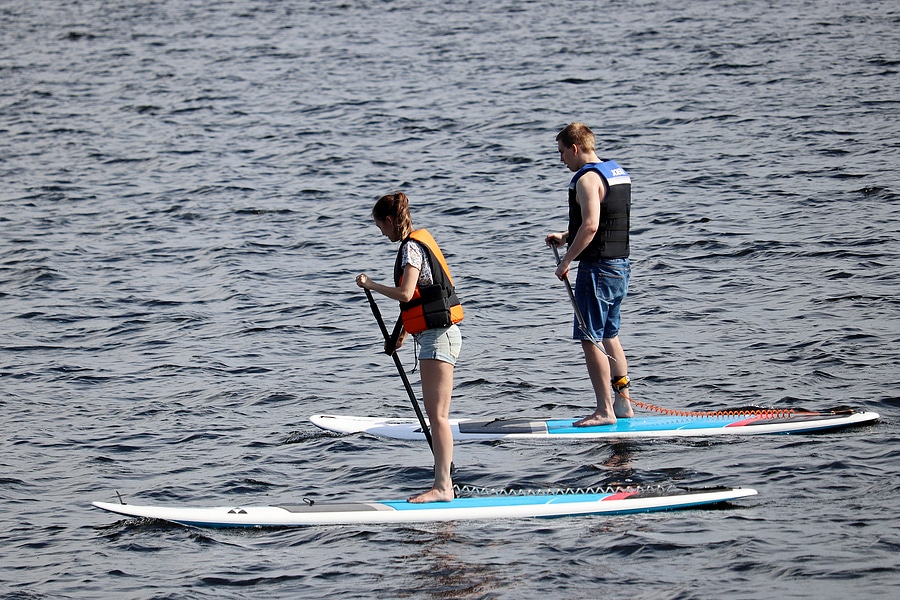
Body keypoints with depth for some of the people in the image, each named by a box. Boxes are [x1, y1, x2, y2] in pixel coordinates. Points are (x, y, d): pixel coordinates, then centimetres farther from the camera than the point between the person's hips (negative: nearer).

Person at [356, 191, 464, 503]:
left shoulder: (411, 247, -14)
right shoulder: (418, 242, 16)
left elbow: (405, 293, -26)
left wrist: (370, 285, -12)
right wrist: (403, 332, 32)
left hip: (438, 336, -10)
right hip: (434, 335, 10)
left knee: (437, 414, -12)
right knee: (434, 412, 12)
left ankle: (442, 486, -14)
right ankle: (443, 484, 14)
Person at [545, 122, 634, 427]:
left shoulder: (587, 179, -15)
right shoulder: (618, 172, 15)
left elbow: (590, 226, -25)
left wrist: (566, 261, -18)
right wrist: (566, 236, 24)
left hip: (598, 266, -10)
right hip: (621, 262, 10)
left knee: (591, 340, -6)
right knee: (609, 336, 19)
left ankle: (604, 410, -6)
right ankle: (622, 402, 22)